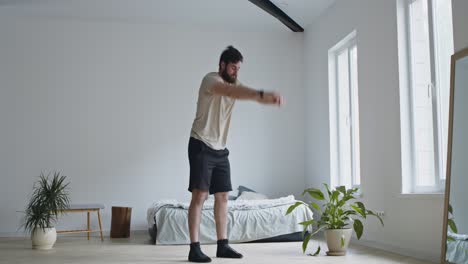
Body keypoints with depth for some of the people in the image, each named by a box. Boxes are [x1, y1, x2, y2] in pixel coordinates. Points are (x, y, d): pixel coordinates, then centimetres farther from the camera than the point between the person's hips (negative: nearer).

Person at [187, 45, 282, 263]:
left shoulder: (233, 84, 13)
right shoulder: (210, 79, -12)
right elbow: (233, 92, -32)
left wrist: (270, 98, -26)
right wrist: (262, 94, -45)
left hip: (220, 150, 8)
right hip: (201, 147, -8)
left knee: (222, 196, 7)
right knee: (199, 196, -9)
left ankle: (223, 245, 13)